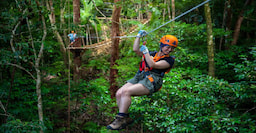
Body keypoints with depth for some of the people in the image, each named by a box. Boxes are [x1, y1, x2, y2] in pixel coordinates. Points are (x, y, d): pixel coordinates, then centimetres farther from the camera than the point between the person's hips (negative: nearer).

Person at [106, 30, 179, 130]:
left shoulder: (169, 60, 5)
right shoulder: (152, 54, 24)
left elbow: (153, 65, -8)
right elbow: (135, 49, 18)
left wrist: (146, 52, -4)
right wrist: (139, 36, 15)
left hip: (151, 81, -7)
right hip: (139, 77, 7)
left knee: (126, 92, -28)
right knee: (119, 93, -13)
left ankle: (120, 120, -24)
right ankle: (126, 118, -6)